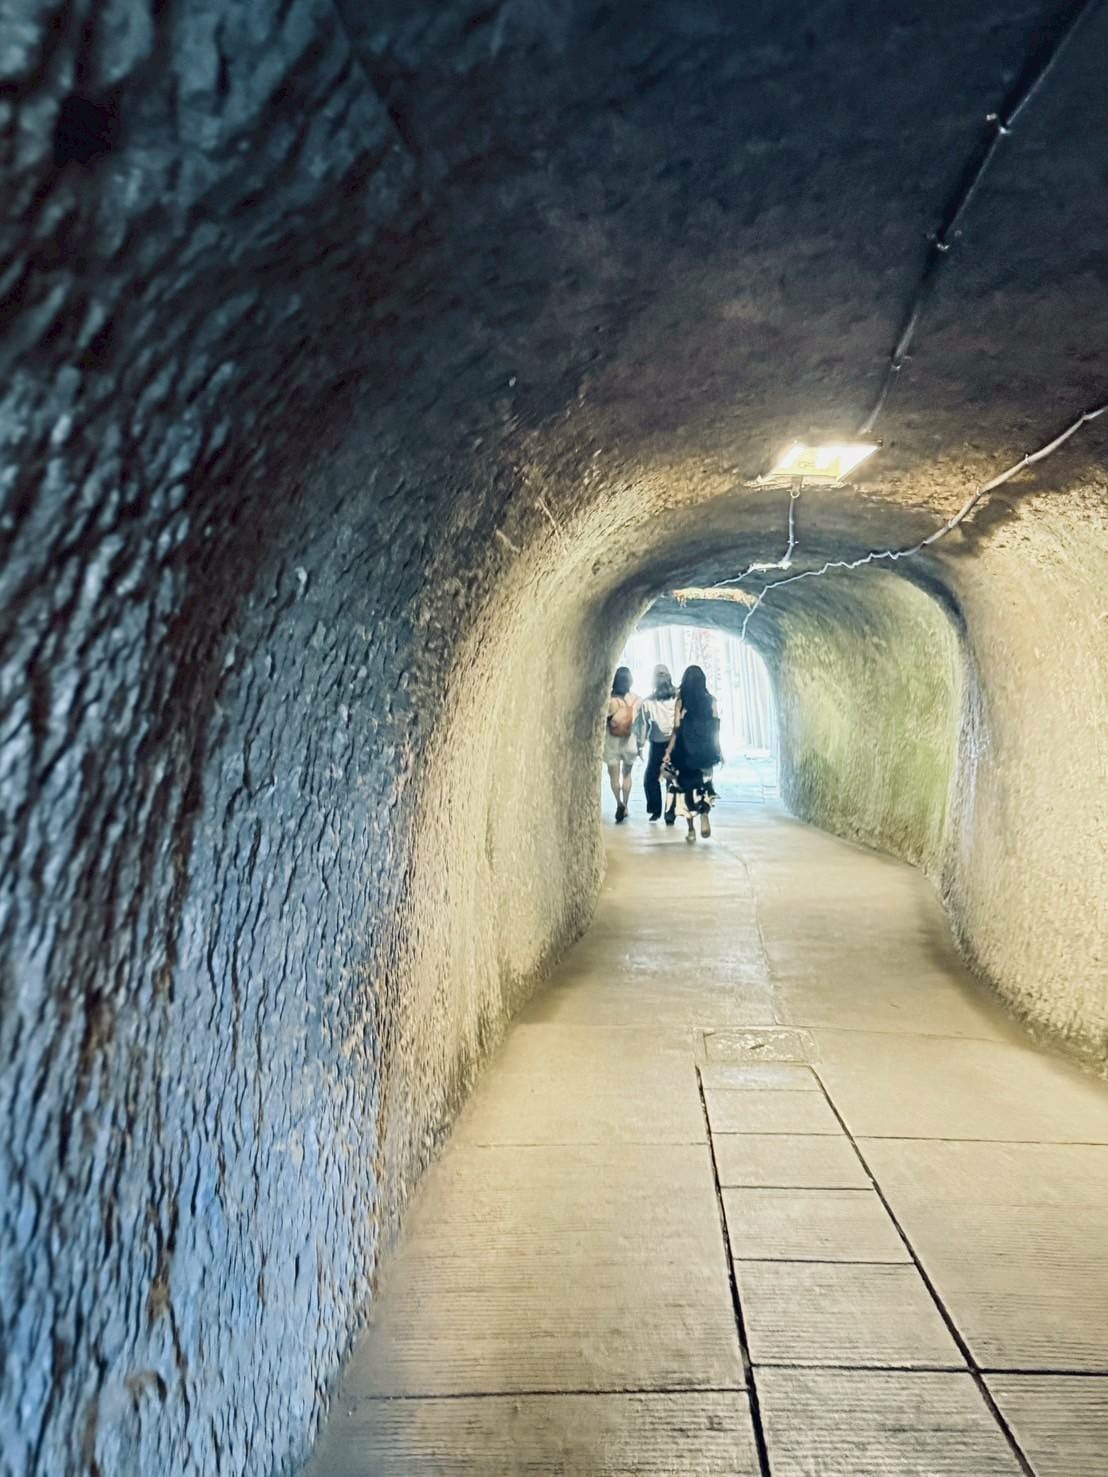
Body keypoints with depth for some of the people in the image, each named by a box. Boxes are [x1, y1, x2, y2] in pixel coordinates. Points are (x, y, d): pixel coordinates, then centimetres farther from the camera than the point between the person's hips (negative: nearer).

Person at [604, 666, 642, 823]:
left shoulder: (608, 699, -12)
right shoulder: (636, 699, -7)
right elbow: (640, 724, -2)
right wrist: (640, 743, 7)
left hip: (612, 741, -2)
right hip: (630, 741, 2)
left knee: (614, 775, 6)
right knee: (626, 774, 19)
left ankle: (619, 803, -15)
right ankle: (625, 807, 21)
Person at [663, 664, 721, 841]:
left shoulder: (681, 701, -5)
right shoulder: (711, 700, -1)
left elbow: (677, 729, -8)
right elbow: (716, 727, 1)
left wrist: (668, 752, -4)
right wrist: (717, 750, 9)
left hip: (686, 750, -2)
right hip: (706, 749, 2)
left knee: (686, 786, 8)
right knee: (704, 784, 15)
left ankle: (691, 830, 7)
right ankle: (704, 817, -9)